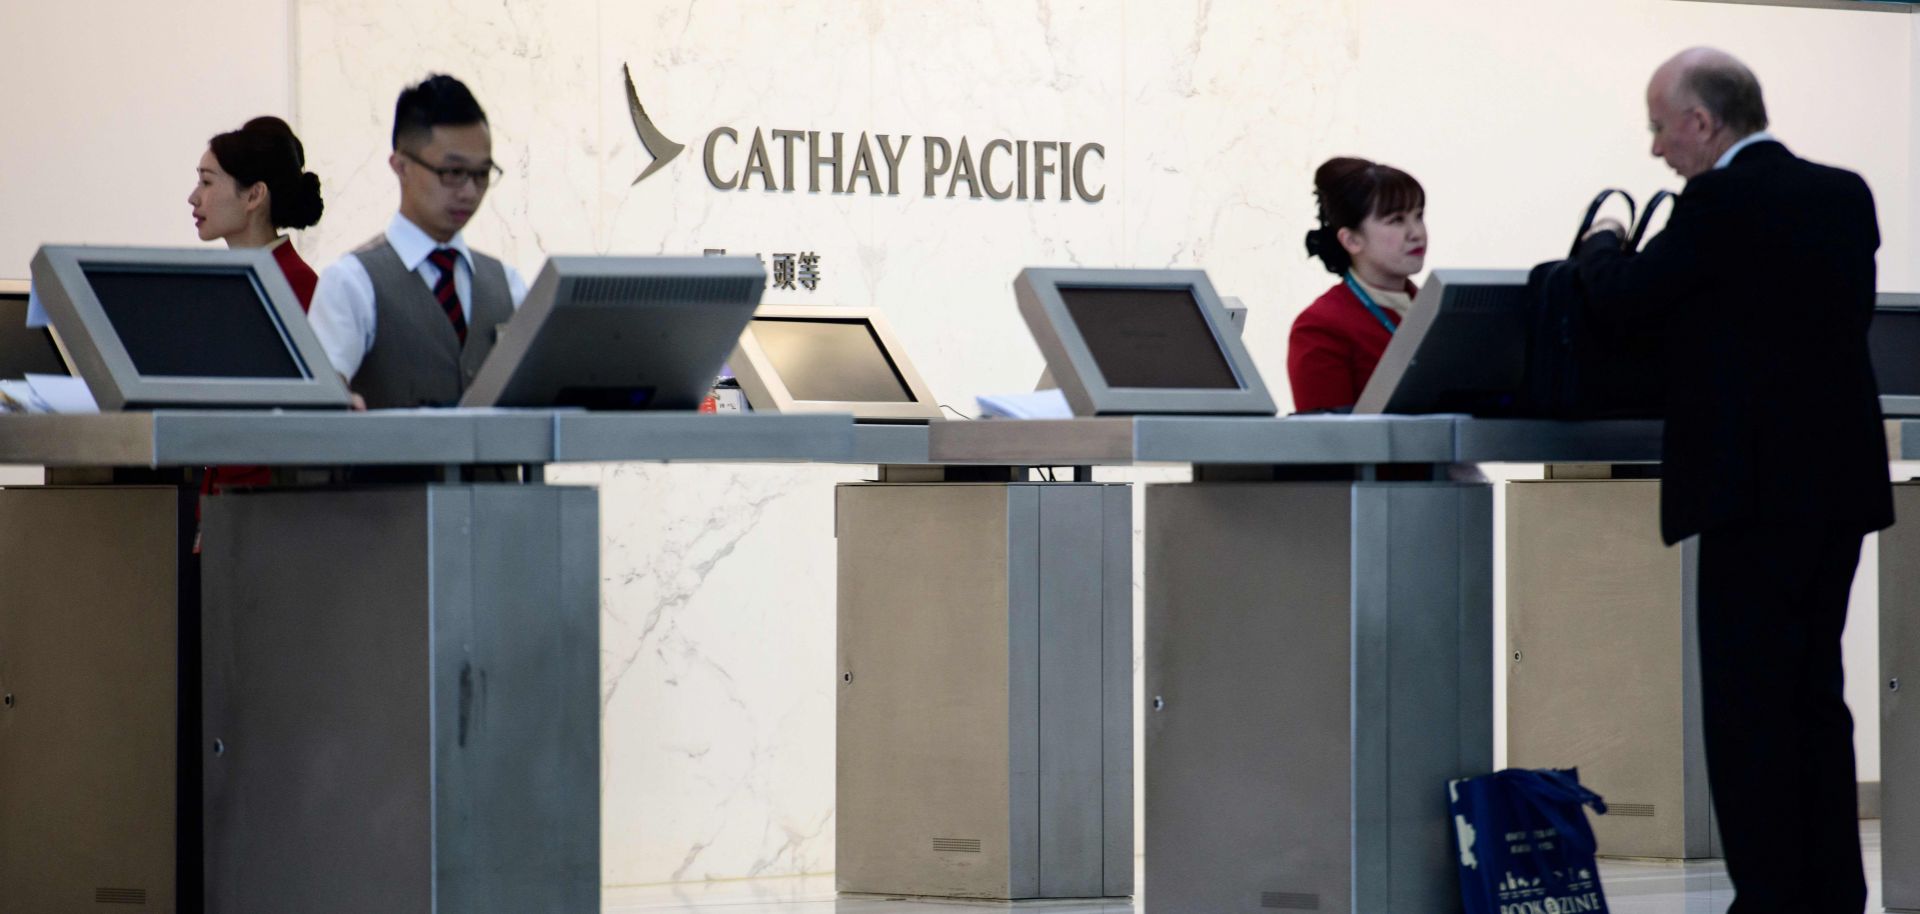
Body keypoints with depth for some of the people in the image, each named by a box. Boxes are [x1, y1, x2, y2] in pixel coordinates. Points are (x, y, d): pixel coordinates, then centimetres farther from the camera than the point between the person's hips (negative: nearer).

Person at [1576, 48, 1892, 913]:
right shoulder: (1845, 196, 10)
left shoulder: (1721, 205, -14)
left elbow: (1621, 299, -9)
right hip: (1840, 482, 8)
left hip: (1756, 493, -8)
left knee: (1747, 709, -4)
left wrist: (1605, 241, 13)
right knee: (1816, 698, 14)